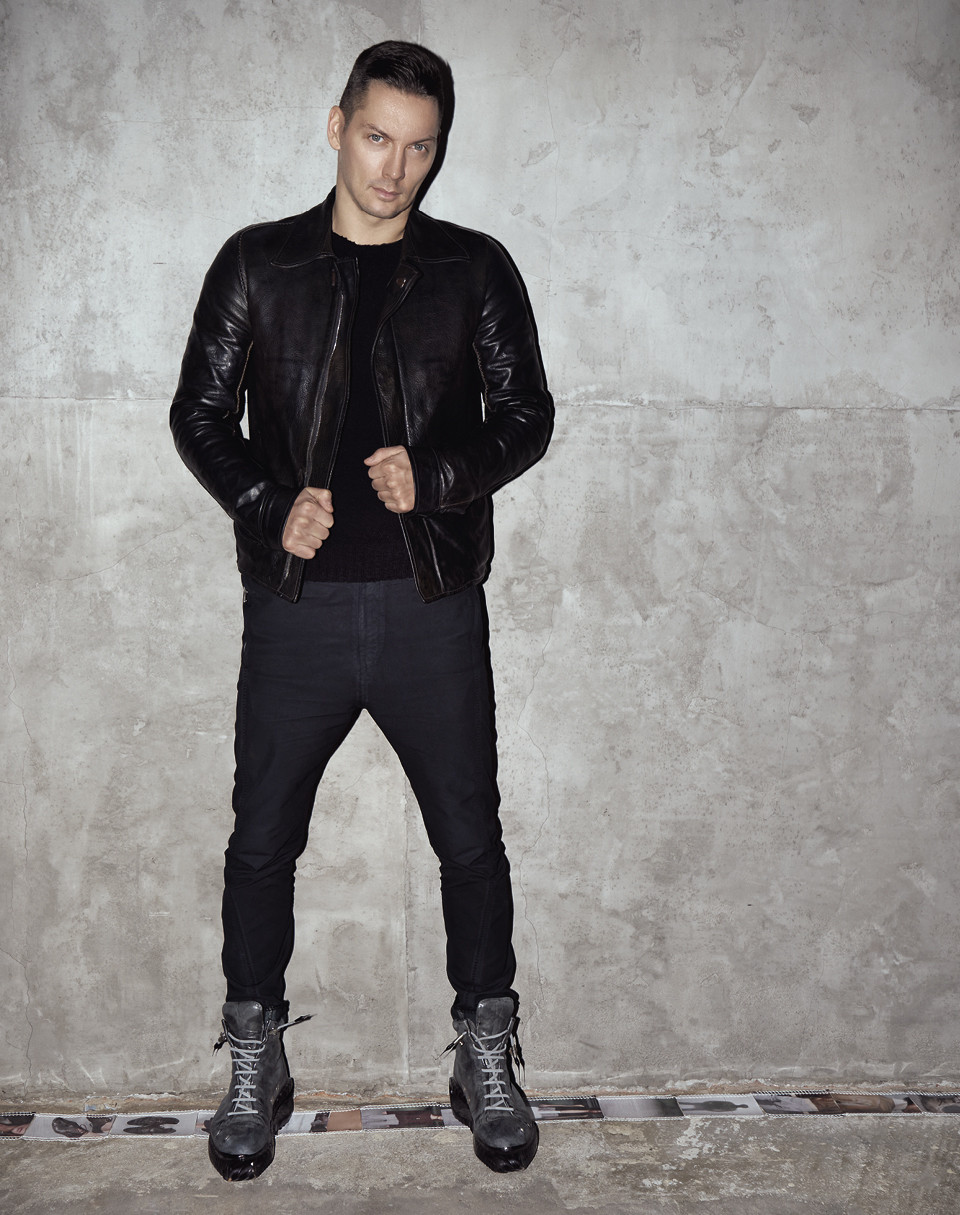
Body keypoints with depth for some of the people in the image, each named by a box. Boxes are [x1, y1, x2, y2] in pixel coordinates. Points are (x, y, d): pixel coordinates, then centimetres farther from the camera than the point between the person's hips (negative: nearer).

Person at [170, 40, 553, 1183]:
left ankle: (485, 1062, 28)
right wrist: (271, 504, -10)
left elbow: (525, 417, 6)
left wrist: (434, 475, -12)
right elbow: (200, 416, 7)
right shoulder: (258, 264, 7)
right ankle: (256, 1066, 30)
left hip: (434, 606, 0)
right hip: (296, 606, 1)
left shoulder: (474, 270, 6)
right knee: (261, 840, 8)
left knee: (469, 840, 7)